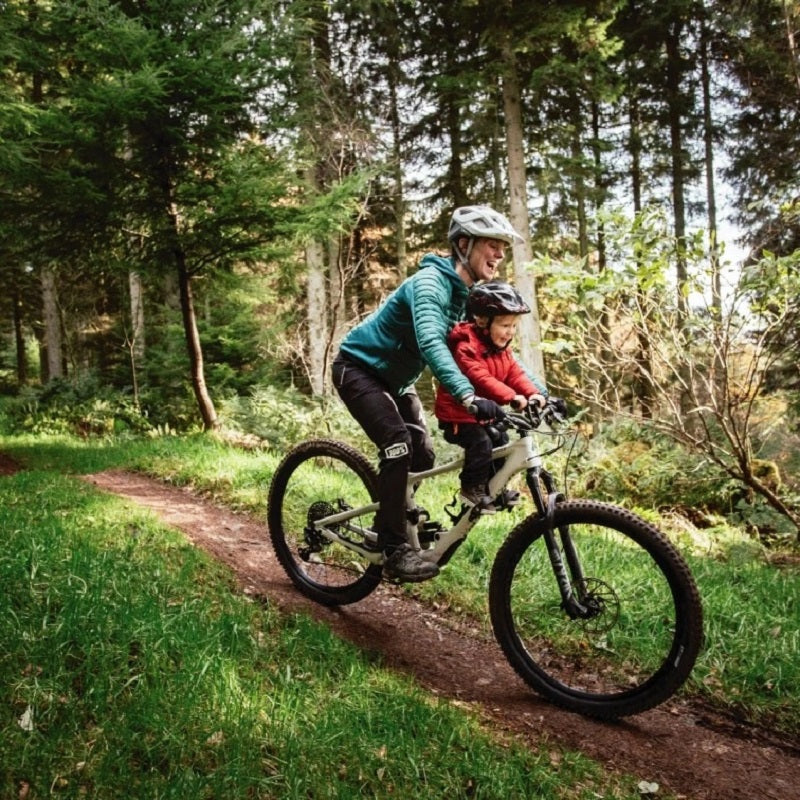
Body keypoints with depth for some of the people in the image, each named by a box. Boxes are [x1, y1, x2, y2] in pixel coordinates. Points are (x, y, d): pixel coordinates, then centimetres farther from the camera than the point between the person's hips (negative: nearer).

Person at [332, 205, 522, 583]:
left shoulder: (475, 295, -2)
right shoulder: (431, 282, -28)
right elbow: (430, 342, -44)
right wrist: (468, 396, -57)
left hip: (395, 378, 8)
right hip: (359, 367, -8)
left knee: (423, 455, 2)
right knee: (398, 445, -24)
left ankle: (390, 521, 25)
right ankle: (395, 550, -16)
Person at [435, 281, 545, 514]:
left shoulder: (501, 349, 7)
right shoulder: (467, 346, -23)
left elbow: (515, 374, -1)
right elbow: (480, 378, -34)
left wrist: (534, 394, -19)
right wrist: (511, 398, -44)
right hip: (457, 412, -9)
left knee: (500, 440, 4)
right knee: (480, 443, -23)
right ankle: (472, 488, -7)